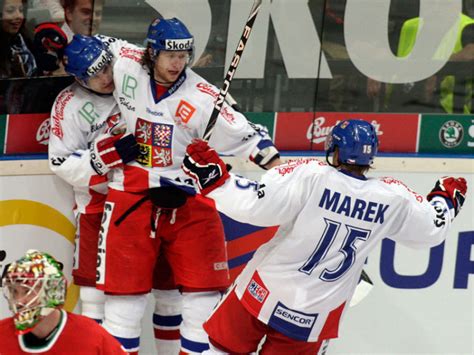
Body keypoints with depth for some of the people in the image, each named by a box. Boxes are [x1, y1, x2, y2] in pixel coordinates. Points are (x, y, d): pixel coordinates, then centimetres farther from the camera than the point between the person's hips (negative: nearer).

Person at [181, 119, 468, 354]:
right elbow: (432, 229, 10)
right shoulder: (393, 198, -7)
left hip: (264, 291, -2)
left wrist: (214, 178, -16)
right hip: (316, 315, 3)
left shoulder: (310, 175, -18)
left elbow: (257, 205, -26)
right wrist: (447, 198, 29)